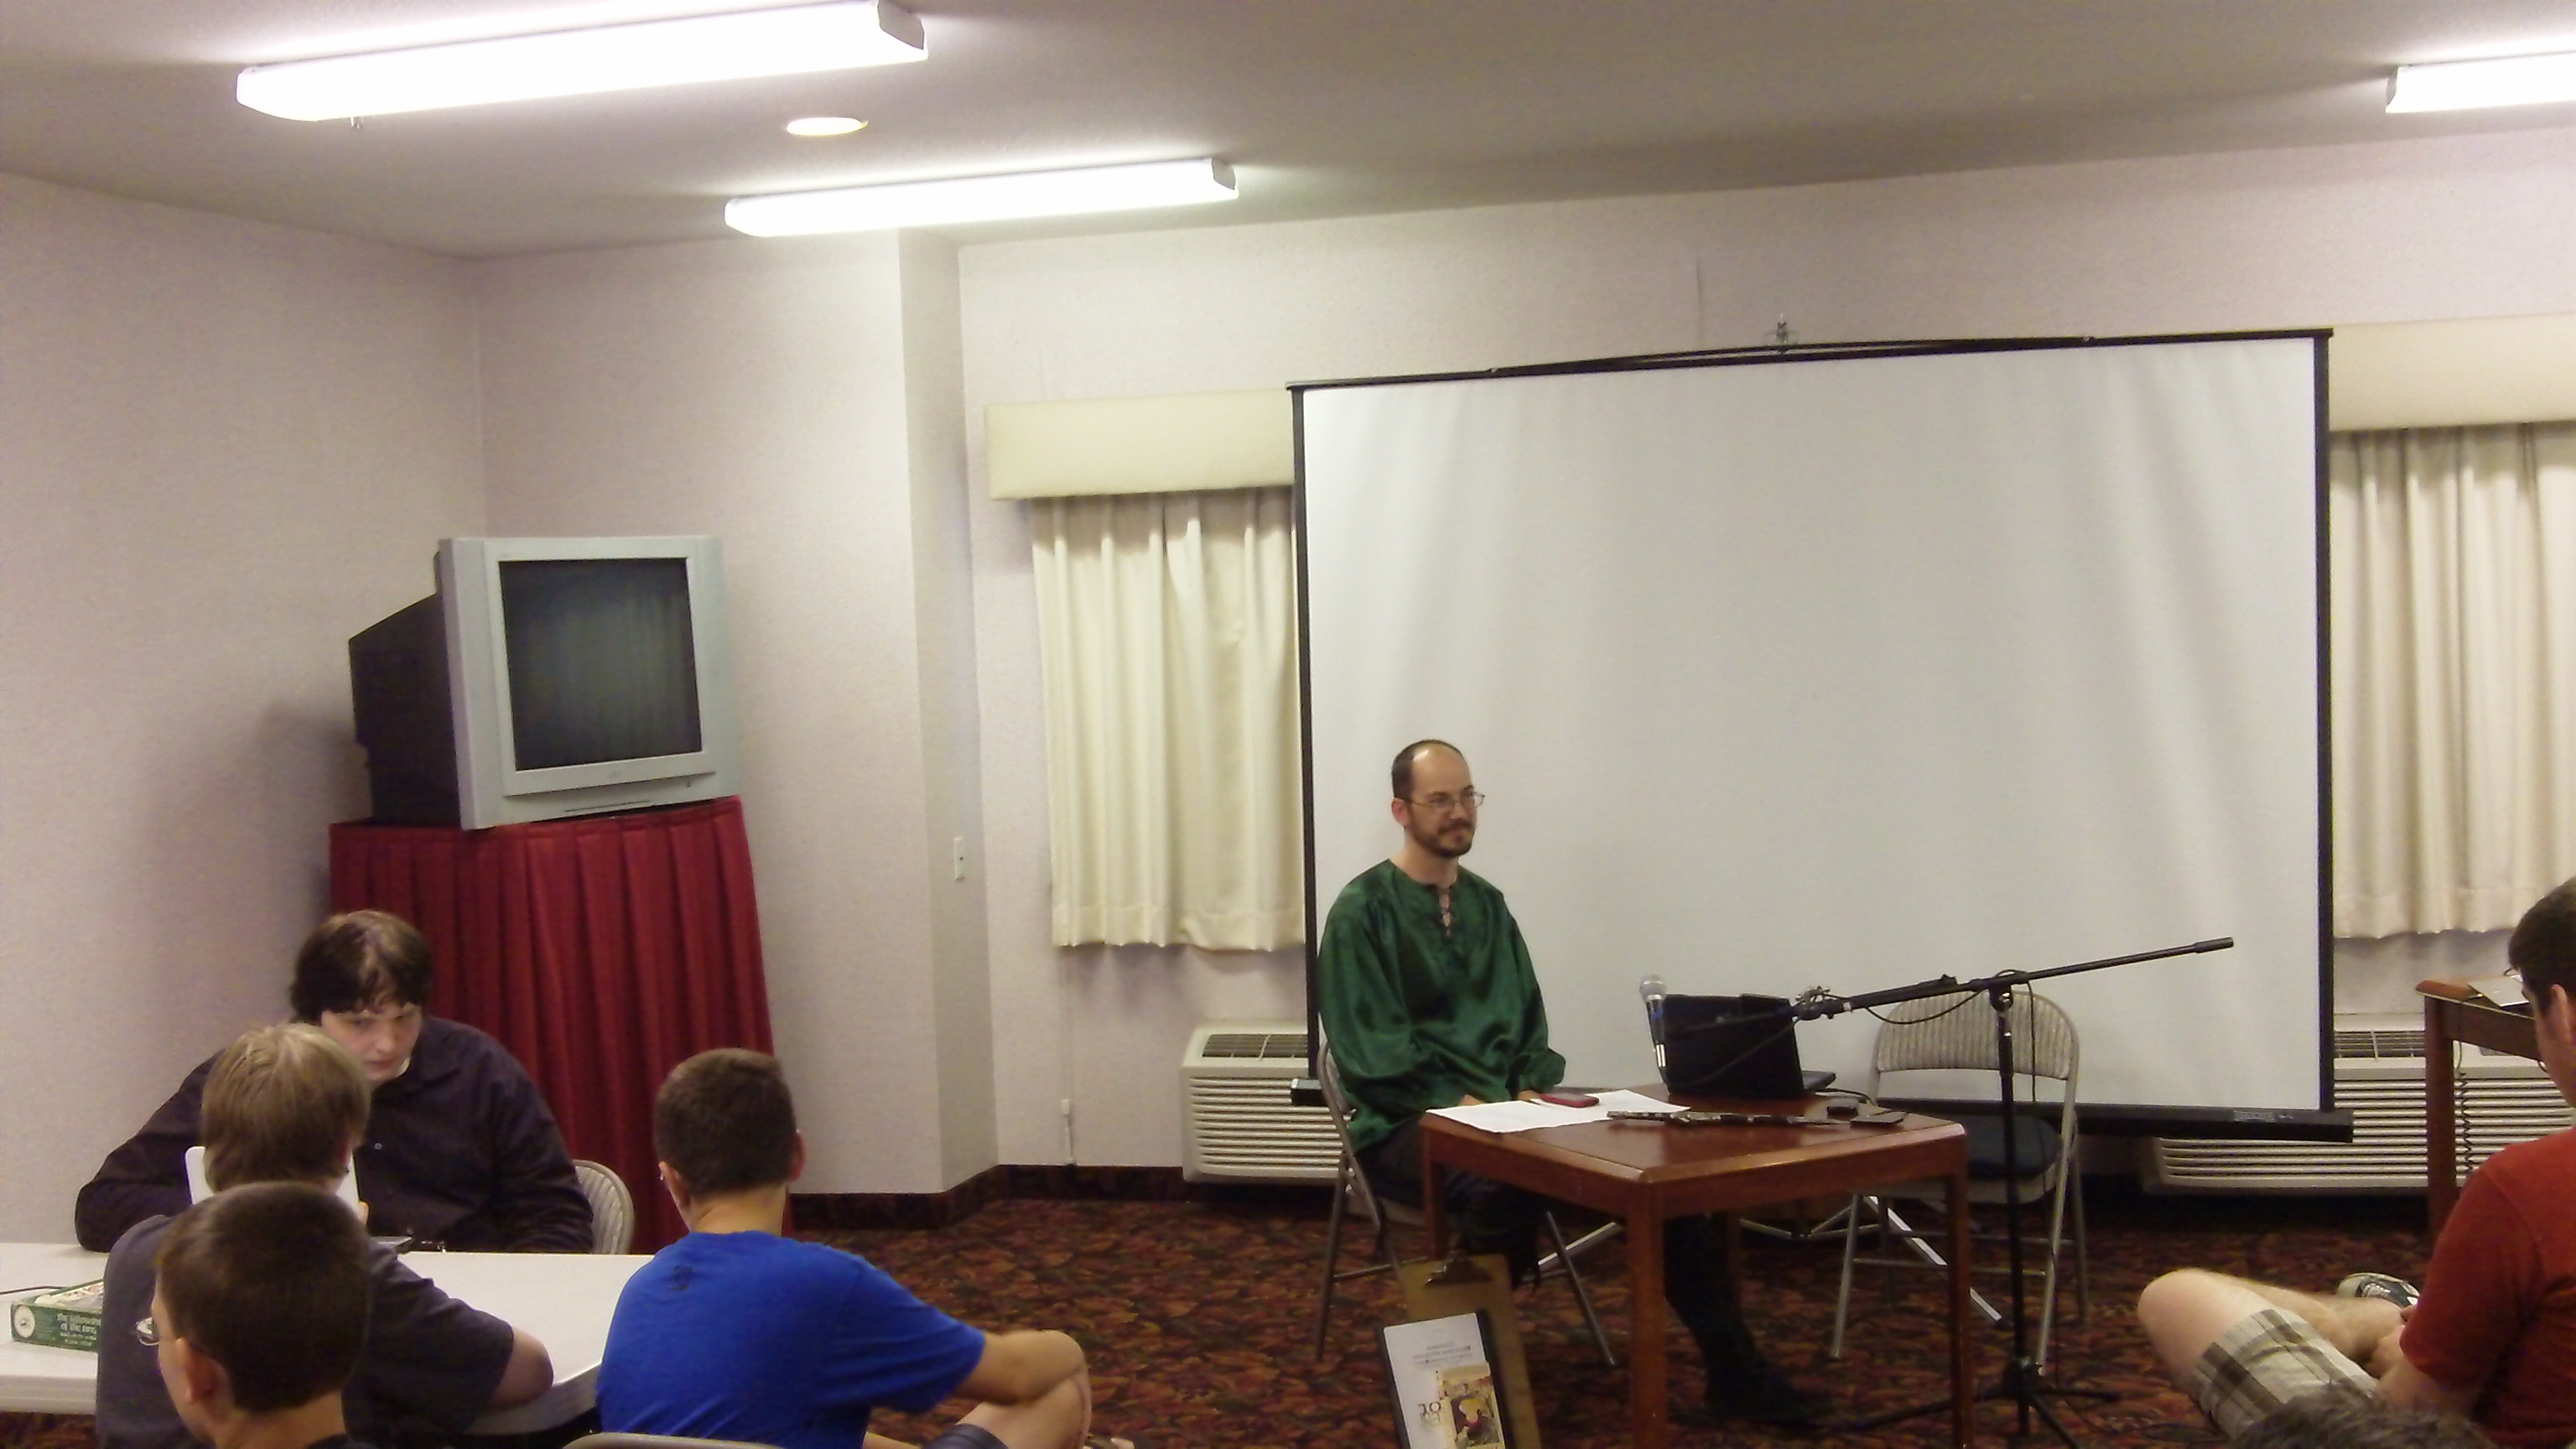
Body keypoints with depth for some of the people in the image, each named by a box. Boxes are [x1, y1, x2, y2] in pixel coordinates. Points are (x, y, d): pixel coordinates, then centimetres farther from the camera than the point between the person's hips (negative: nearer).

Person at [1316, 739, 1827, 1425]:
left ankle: (1735, 1371, -9)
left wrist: (1530, 1091, -3)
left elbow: (1528, 1020, 17)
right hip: (1407, 1125, -6)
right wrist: (1460, 1102, -20)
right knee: (1503, 1185, -40)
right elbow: (1370, 1050, -12)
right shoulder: (1363, 910, -6)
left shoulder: (1487, 905, 16)